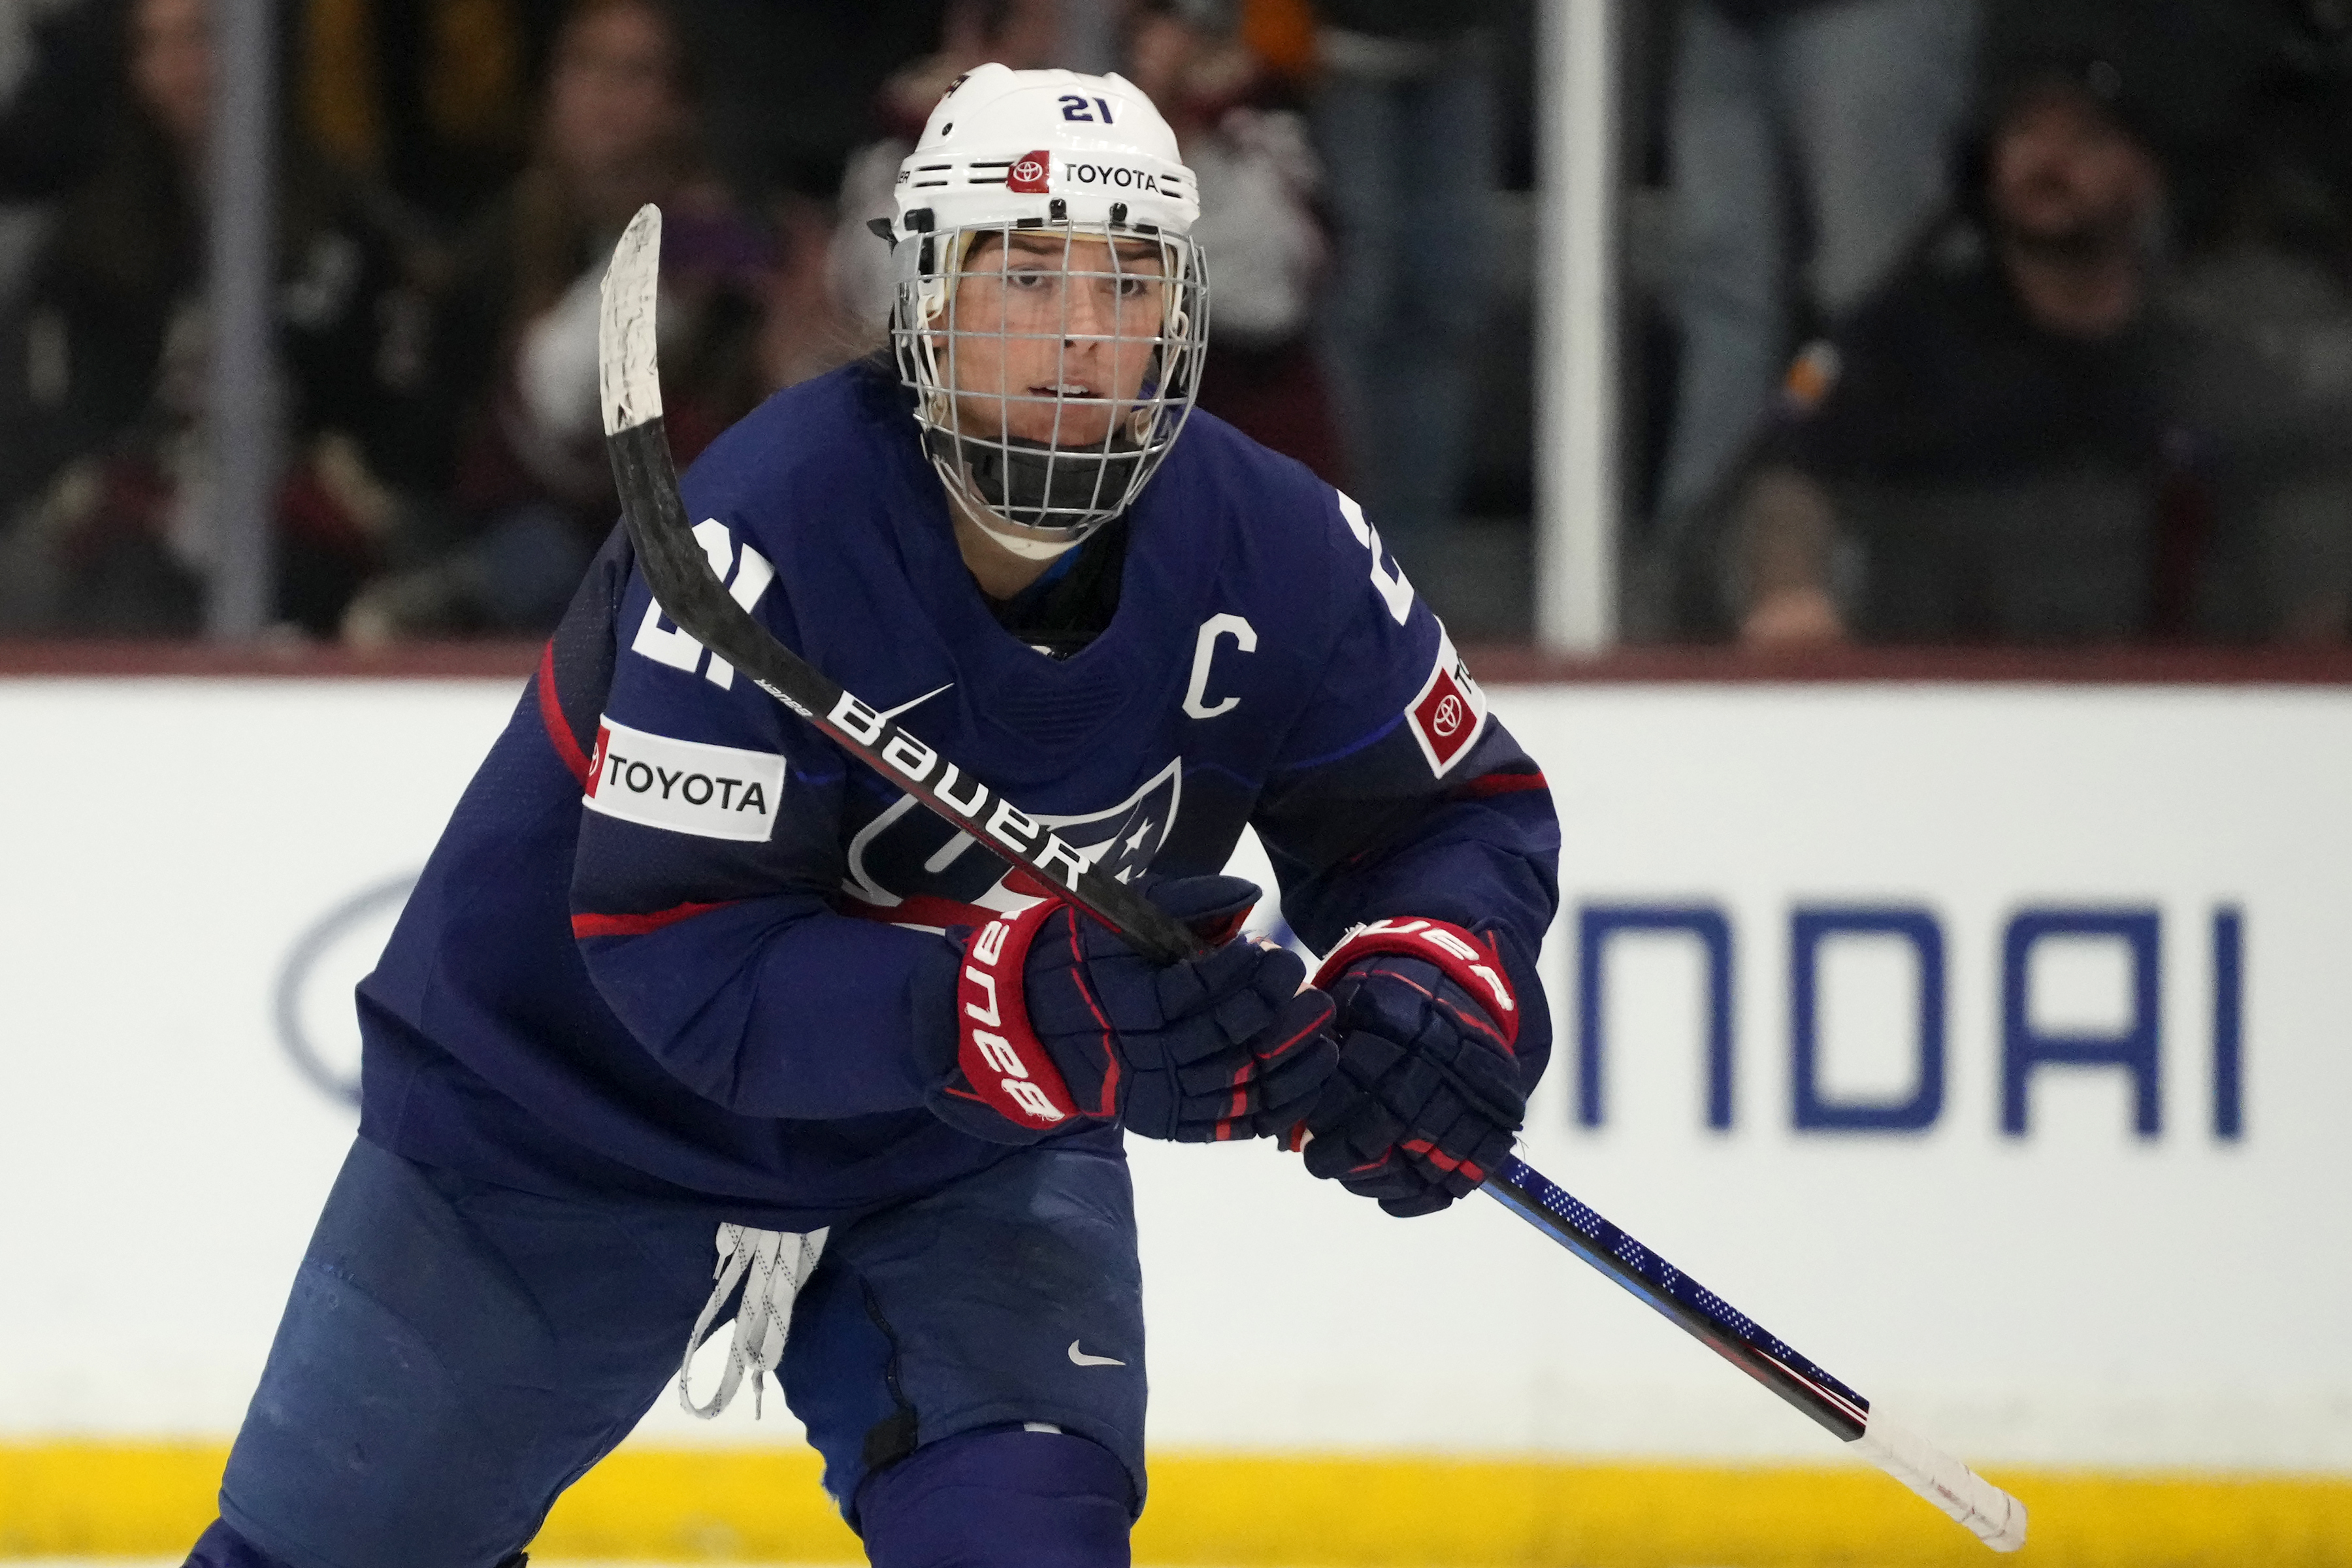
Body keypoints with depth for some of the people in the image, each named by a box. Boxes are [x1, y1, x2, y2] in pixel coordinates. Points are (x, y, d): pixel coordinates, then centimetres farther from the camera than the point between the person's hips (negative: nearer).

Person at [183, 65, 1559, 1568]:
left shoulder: (1273, 552, -18)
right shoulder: (767, 529, -32)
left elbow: (1467, 811, -4)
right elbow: (676, 953, -35)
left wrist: (1435, 992, -28)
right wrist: (1029, 1007, -47)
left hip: (964, 1159, 3)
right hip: (574, 1094, -3)